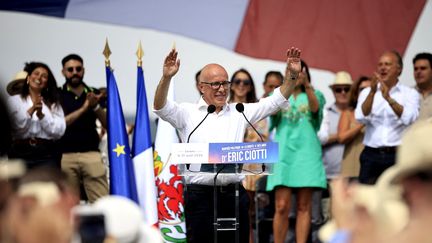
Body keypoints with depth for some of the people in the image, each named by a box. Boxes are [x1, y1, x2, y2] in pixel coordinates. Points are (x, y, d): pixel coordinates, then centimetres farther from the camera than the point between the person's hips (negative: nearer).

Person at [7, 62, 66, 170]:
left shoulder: (53, 103, 15)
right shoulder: (14, 100, 11)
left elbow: (59, 131, 2)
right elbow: (15, 126, -5)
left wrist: (41, 115, -11)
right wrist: (31, 110, -17)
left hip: (47, 154, 1)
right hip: (21, 152, -1)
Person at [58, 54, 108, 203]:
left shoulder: (94, 94, 13)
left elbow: (108, 124, 9)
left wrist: (95, 106, -7)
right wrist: (84, 108, -12)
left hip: (91, 153, 2)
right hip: (66, 155, -2)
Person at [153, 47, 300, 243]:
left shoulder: (239, 113, 13)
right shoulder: (188, 113, 3)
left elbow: (275, 101, 10)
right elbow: (161, 108, -13)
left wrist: (292, 75, -5)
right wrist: (166, 78, -30)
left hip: (234, 194, 3)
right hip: (200, 195, -3)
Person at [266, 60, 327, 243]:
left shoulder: (314, 95, 12)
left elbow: (315, 107, -11)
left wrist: (307, 85, -29)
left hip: (307, 153, 0)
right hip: (284, 153, 0)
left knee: (304, 207, -1)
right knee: (281, 207, -8)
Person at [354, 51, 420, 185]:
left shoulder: (410, 93, 5)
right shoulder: (367, 92, 12)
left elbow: (409, 118, -13)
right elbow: (361, 117, -5)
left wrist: (389, 98, -24)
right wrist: (372, 92, -17)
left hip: (398, 155, -2)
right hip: (371, 155, 2)